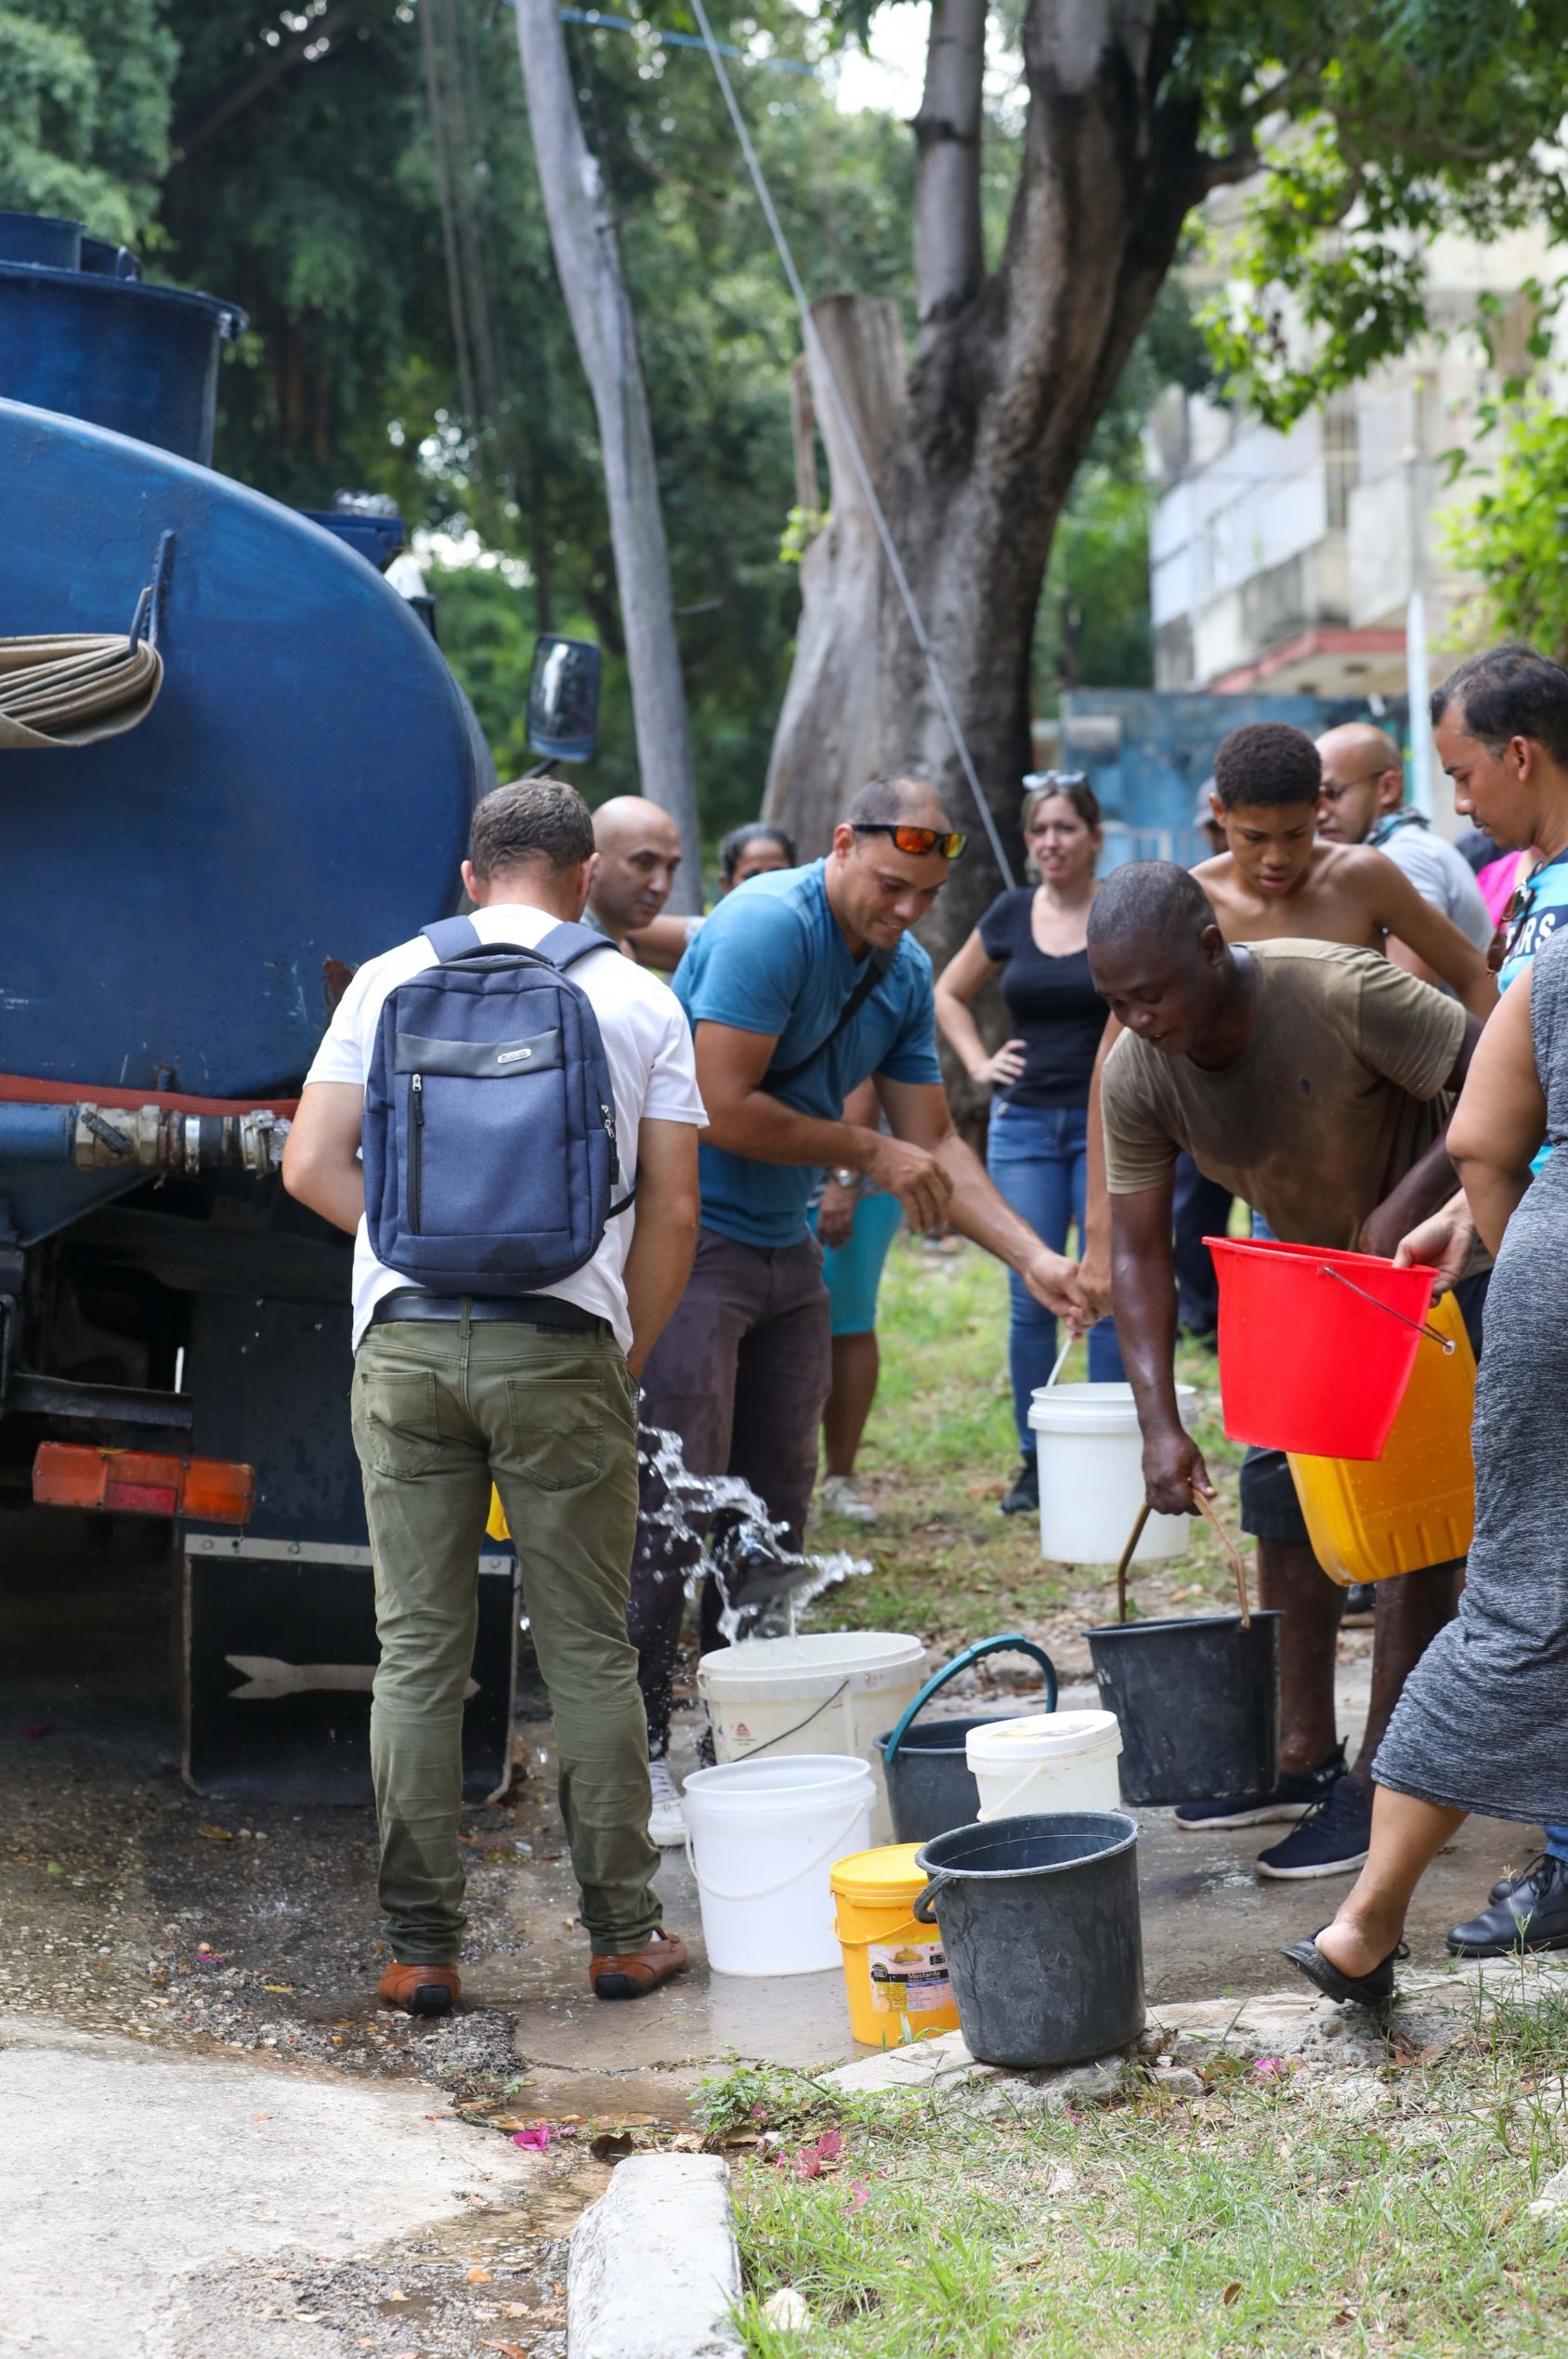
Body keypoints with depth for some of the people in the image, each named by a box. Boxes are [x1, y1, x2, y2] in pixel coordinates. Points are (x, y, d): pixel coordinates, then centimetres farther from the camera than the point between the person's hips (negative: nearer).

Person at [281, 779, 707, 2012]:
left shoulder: (389, 982, 8)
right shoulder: (640, 1002, 6)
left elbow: (312, 1167, 4)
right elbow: (672, 1213, 4)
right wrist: (626, 1358, 14)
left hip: (404, 1342, 1)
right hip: (561, 1346, -1)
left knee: (418, 1653, 6)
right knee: (590, 1653, 8)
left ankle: (422, 1946, 9)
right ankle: (624, 1932, 14)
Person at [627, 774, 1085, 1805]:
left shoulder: (906, 973, 8)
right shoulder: (768, 926, -18)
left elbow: (932, 1142, 9)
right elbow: (723, 1109, -23)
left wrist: (1034, 1257, -2)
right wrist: (869, 1152, -13)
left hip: (786, 1249, 9)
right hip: (690, 1241, -9)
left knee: (776, 1503, 11)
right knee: (674, 1506, -9)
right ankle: (636, 1753, -4)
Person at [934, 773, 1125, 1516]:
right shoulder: (1011, 914, 7)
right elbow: (949, 992, 21)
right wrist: (978, 1063, 8)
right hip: (1025, 1125, 3)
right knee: (1031, 1298, 2)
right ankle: (1034, 1460, 11)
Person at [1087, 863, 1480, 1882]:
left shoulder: (1344, 994, -33)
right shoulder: (1137, 1077, -16)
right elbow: (1139, 1250, -13)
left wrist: (1408, 1202, -34)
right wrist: (1161, 1423, -21)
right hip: (1314, 1264, 6)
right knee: (1282, 1491, 6)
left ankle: (1381, 1785, -5)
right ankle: (1305, 1759, 17)